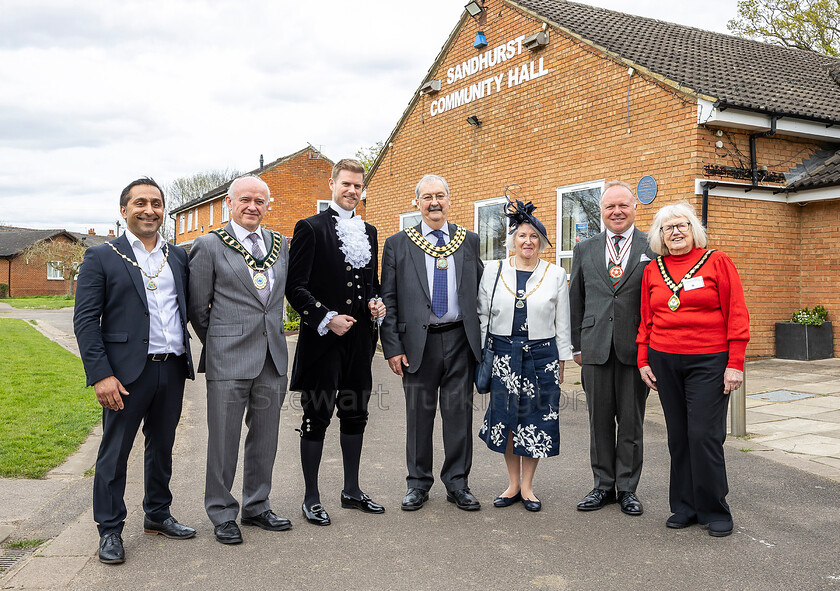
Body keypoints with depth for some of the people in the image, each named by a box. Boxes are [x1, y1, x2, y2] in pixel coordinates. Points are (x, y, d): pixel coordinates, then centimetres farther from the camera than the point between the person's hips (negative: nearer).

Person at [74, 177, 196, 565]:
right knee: (114, 452, 4)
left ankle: (157, 515, 33)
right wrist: (100, 374, -15)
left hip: (172, 369, 5)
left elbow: (189, 308, 17)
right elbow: (85, 320, -7)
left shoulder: (178, 256, 11)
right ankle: (109, 530, 18)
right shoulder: (101, 257, -2)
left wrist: (186, 359, 3)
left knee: (162, 446, 17)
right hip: (127, 372, -4)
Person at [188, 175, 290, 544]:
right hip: (229, 360, -5)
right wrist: (219, 343, 6)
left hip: (273, 358, 5)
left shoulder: (281, 245, 10)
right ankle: (222, 514, 20)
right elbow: (197, 306, 1)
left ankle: (256, 507, 29)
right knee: (224, 440, 4)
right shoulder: (209, 245, -4)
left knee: (265, 438, 13)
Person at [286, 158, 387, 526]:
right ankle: (311, 498, 14)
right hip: (323, 340, -6)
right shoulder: (310, 228, -5)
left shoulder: (369, 232, 15)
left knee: (356, 415, 13)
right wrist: (327, 318, -18)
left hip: (360, 340, 6)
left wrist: (376, 303, 2)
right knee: (317, 418, 2)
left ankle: (352, 491, 27)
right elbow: (295, 286, -10)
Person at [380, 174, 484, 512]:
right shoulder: (398, 244, 3)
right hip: (418, 341, -1)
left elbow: (480, 290, 12)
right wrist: (393, 347, -6)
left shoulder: (469, 241, 9)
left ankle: (457, 484, 20)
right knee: (418, 414, 8)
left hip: (460, 340, 2)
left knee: (459, 413, 6)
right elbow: (388, 300, 1)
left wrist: (480, 338, 5)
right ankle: (418, 484, 22)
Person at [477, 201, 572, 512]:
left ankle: (527, 486, 19)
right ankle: (513, 484, 20)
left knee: (535, 421, 4)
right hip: (503, 354, 1)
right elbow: (482, 316, 8)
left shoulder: (556, 274, 4)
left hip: (542, 355, 0)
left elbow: (562, 323, 6)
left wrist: (561, 363, 5)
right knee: (506, 419, 4)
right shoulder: (494, 273, 4)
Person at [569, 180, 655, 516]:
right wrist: (577, 346, 9)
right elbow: (576, 301, 12)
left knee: (631, 421, 6)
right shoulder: (585, 250, 10)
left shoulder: (654, 248, 2)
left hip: (636, 347, -2)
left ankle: (627, 488, 19)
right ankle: (603, 485, 22)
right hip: (595, 348, 2)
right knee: (599, 420, 9)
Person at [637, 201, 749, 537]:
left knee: (705, 434, -6)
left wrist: (735, 364, -8)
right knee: (678, 435, 7)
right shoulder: (653, 270, 10)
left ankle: (714, 511, 10)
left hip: (708, 361, -3)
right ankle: (685, 507, 19)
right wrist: (643, 361, 8)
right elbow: (646, 320, 14)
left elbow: (737, 315, -3)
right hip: (664, 361, 4)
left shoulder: (717, 262, -1)